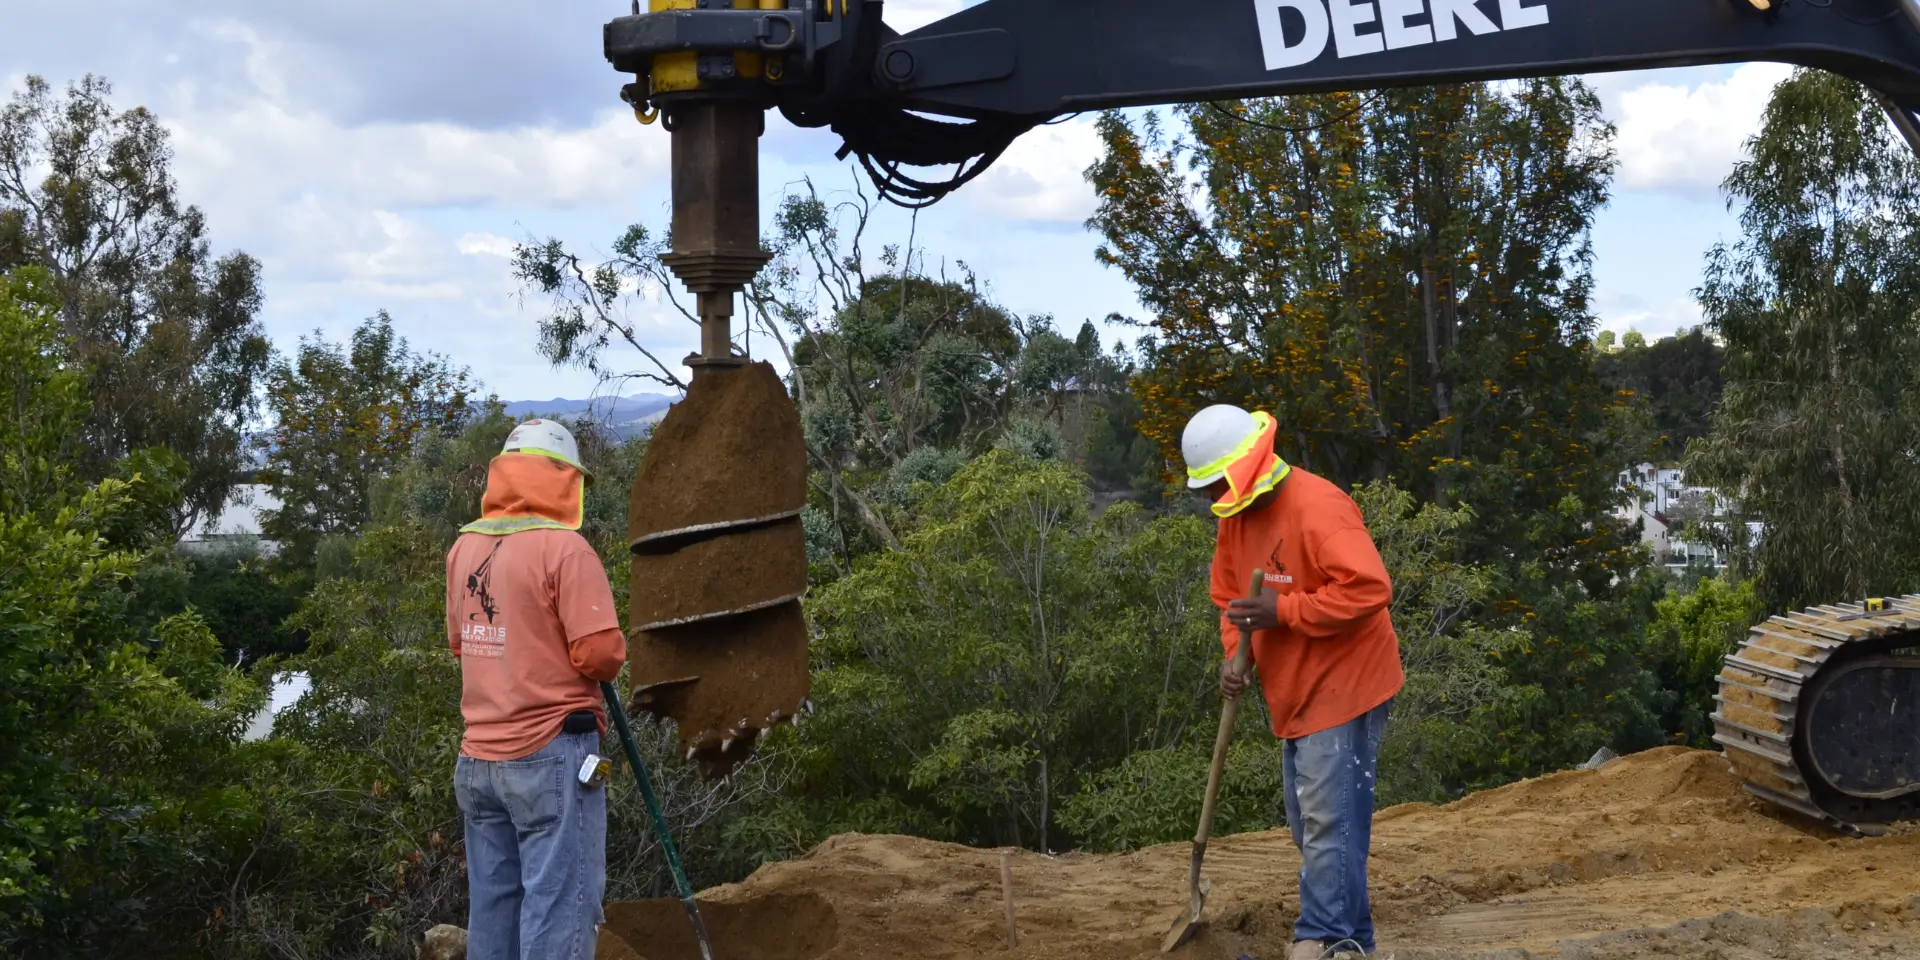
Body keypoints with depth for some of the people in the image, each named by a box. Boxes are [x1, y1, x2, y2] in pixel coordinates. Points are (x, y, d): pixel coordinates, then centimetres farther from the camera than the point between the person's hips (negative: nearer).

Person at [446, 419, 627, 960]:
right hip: (551, 754, -7)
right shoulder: (563, 547, -12)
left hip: (478, 759, 7)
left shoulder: (464, 547, 8)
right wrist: (612, 656, 4)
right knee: (559, 902, -3)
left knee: (491, 904, 13)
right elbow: (601, 654, -17)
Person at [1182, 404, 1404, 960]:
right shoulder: (1234, 517, 8)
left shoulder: (1317, 508, -21)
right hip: (1295, 695, 10)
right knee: (1309, 824, 14)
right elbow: (1229, 597, 16)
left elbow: (1368, 589, -27)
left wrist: (1283, 611, -26)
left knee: (1329, 822, -11)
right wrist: (1233, 655, -2)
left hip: (1343, 689, -10)